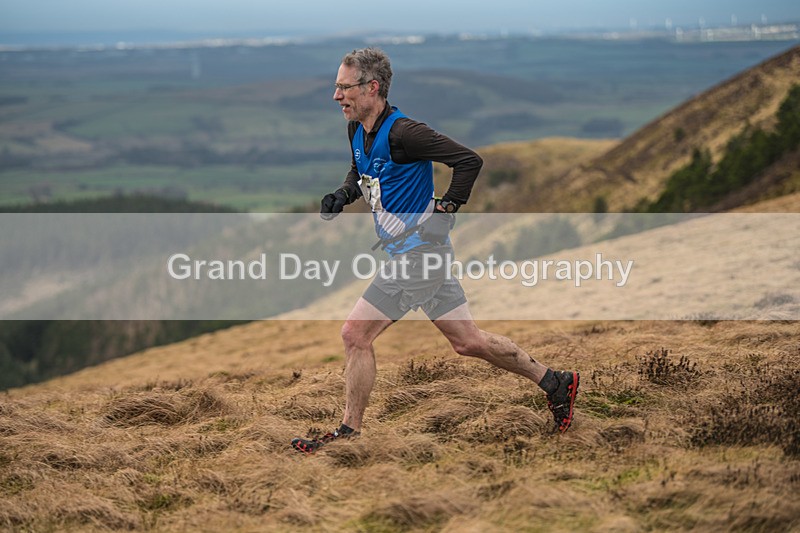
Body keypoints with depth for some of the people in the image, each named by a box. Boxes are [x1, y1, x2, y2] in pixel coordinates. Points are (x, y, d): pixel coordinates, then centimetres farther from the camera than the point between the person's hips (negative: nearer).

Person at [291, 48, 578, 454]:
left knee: (355, 335, -9)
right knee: (467, 342, 14)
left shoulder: (402, 132, -20)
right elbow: (360, 173, 26)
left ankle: (349, 432, 1)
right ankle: (554, 382, 24)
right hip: (416, 253, 9)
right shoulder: (357, 131, 7)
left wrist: (448, 208, -16)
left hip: (419, 251, -9)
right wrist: (343, 195, 6)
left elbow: (469, 160, -20)